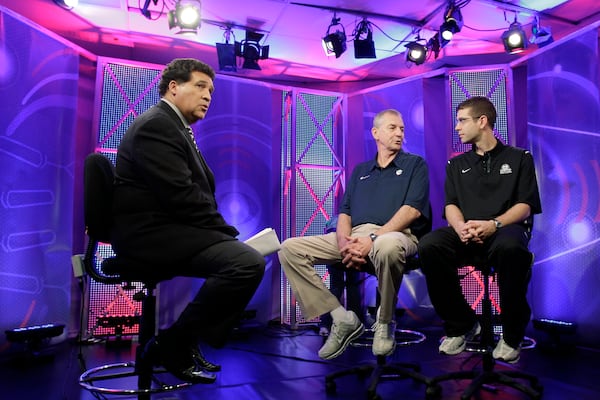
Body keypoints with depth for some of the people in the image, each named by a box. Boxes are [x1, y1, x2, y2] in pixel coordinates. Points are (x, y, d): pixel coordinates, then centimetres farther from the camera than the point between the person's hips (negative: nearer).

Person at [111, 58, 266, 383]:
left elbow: (196, 192, 12)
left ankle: (189, 341, 17)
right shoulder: (156, 124, -12)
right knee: (248, 262, -24)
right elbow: (181, 196, -22)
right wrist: (227, 231, -13)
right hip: (152, 232, -11)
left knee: (247, 256, 17)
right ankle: (171, 344, -7)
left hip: (167, 229, 11)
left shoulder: (175, 127, 19)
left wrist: (225, 231, -1)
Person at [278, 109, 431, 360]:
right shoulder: (360, 170, 24)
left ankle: (385, 322, -14)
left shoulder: (415, 165, 12)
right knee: (290, 248, -13)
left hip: (395, 234, -4)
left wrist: (373, 239, -18)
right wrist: (344, 241, -8)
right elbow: (344, 211, 16)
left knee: (387, 247, -43)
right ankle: (342, 319, -12)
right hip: (355, 236, 5)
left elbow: (412, 209, -4)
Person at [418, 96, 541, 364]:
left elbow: (525, 206, 3)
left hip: (504, 229, -2)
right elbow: (451, 205, 11)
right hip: (465, 233, 3)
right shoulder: (457, 164, 23)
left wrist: (493, 224, -18)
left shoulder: (519, 158, 14)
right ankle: (461, 325, -11)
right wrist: (461, 227, -14)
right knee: (429, 246, -31)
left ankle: (512, 333, -16)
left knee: (511, 248, -40)